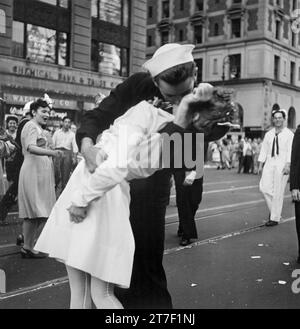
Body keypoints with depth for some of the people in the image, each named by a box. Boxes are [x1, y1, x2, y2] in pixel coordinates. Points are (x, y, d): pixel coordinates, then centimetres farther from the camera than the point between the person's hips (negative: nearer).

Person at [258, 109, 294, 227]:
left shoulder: (289, 134, 1)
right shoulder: (268, 134, 13)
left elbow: (290, 151, -7)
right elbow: (264, 150, 13)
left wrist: (288, 165, -18)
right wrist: (260, 165, 7)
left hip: (282, 164, -4)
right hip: (269, 163, 4)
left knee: (278, 192, -3)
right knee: (264, 187, -7)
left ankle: (275, 218, 6)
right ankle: (274, 210, 16)